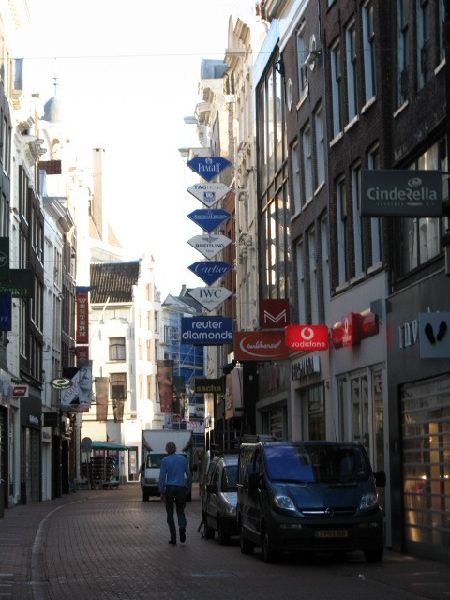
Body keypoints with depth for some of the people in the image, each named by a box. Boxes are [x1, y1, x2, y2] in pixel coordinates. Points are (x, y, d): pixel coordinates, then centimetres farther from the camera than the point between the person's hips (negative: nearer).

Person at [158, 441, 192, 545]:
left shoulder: (165, 460, -4)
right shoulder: (183, 459, 5)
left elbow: (162, 477, -7)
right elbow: (189, 475, 7)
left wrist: (161, 493, -4)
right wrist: (187, 487, 18)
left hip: (169, 488, -2)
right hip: (181, 488, 2)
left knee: (170, 513, 9)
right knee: (180, 511, 14)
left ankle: (173, 538, 4)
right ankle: (182, 527, -17)